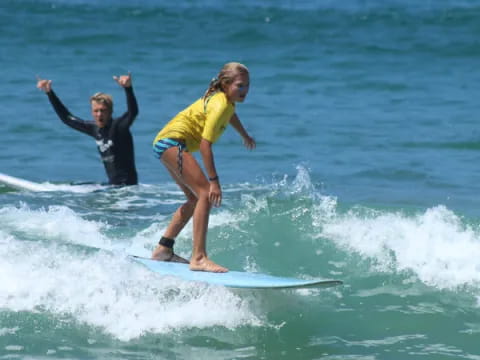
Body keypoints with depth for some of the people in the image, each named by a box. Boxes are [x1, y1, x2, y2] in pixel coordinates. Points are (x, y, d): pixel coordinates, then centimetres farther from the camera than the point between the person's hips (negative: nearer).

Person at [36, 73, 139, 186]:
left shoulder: (118, 126, -14)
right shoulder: (95, 128, 8)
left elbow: (133, 112, -34)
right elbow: (66, 118, 19)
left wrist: (128, 88, -51)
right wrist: (49, 93, 16)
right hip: (112, 184, 8)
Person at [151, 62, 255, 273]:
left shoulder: (226, 99, 9)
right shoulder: (220, 105, -20)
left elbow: (230, 114, 35)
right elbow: (205, 144, -25)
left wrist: (245, 136, 53)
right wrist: (214, 181, -28)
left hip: (166, 143, 11)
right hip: (173, 141, -11)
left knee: (195, 199, 19)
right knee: (206, 194, -21)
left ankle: (163, 249, 23)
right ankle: (198, 258, -29)